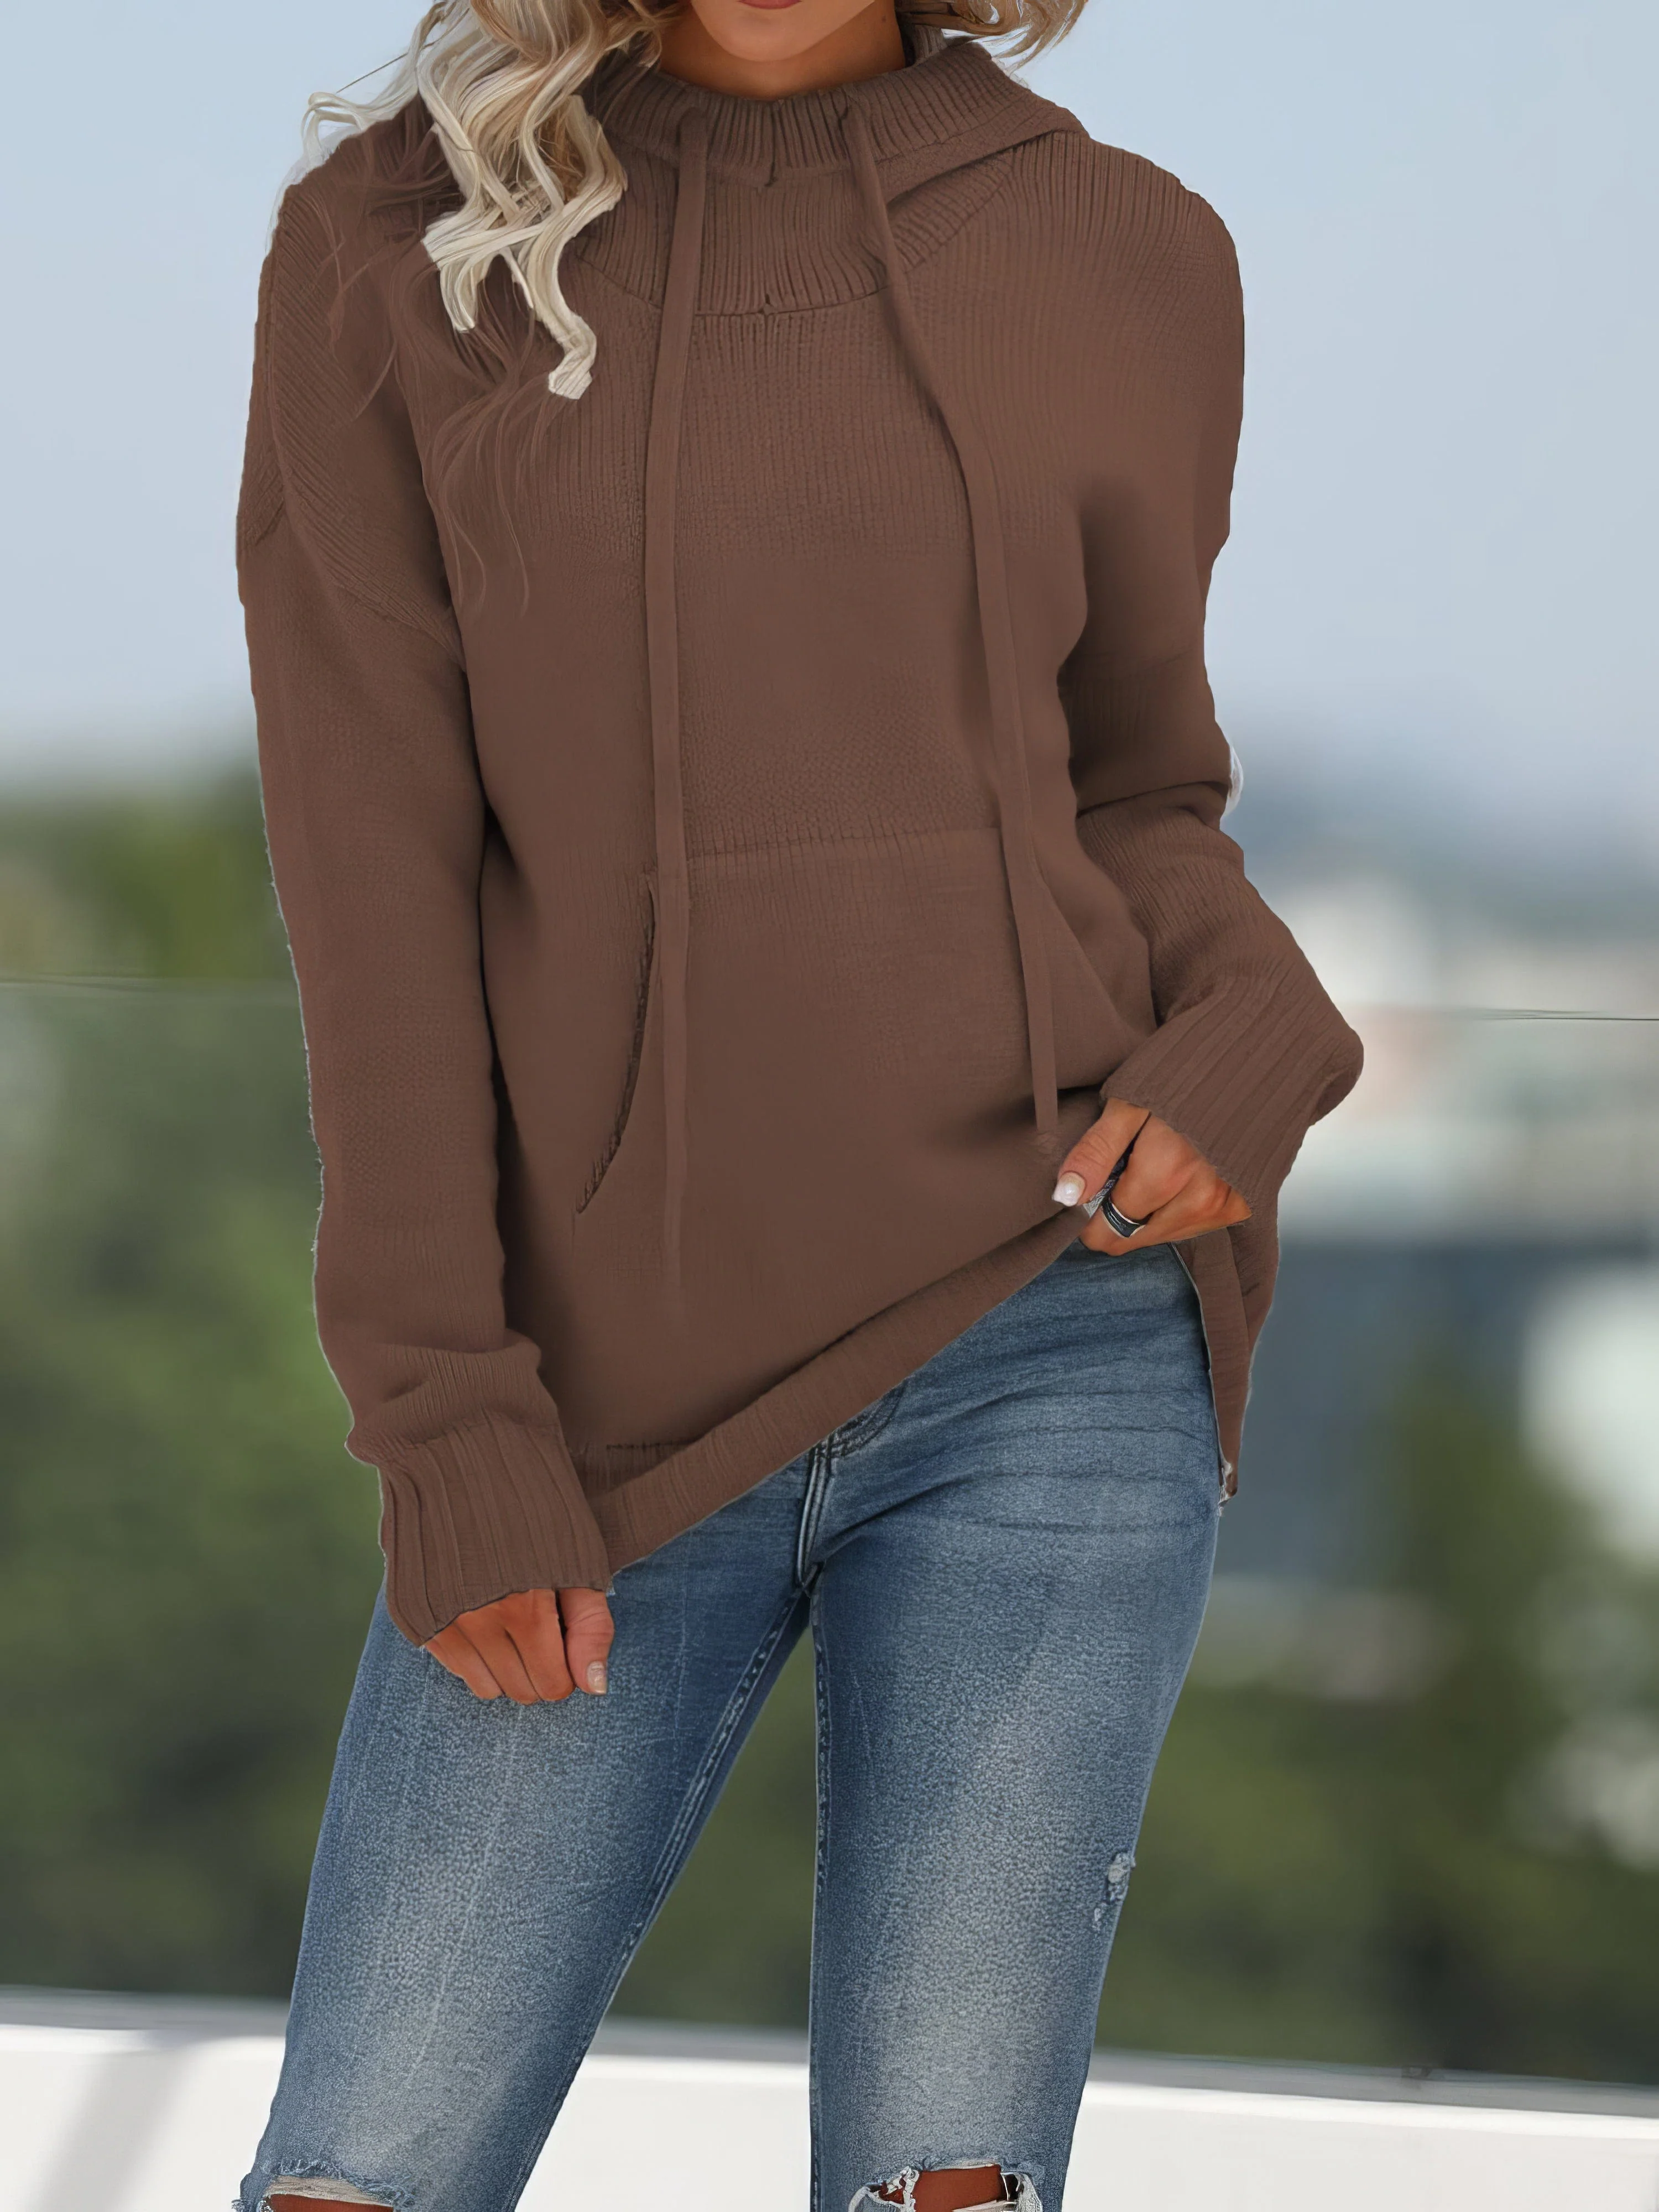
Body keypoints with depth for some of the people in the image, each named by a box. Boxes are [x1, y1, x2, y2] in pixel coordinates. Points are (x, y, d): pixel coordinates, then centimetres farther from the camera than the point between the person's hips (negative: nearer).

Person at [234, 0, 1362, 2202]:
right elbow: (374, 865, -2)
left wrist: (1253, 1047, -6)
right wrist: (445, 1424, -8)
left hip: (1045, 1358, 0)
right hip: (609, 1407, 0)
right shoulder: (394, 243, 2)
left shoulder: (1126, 261, 6)